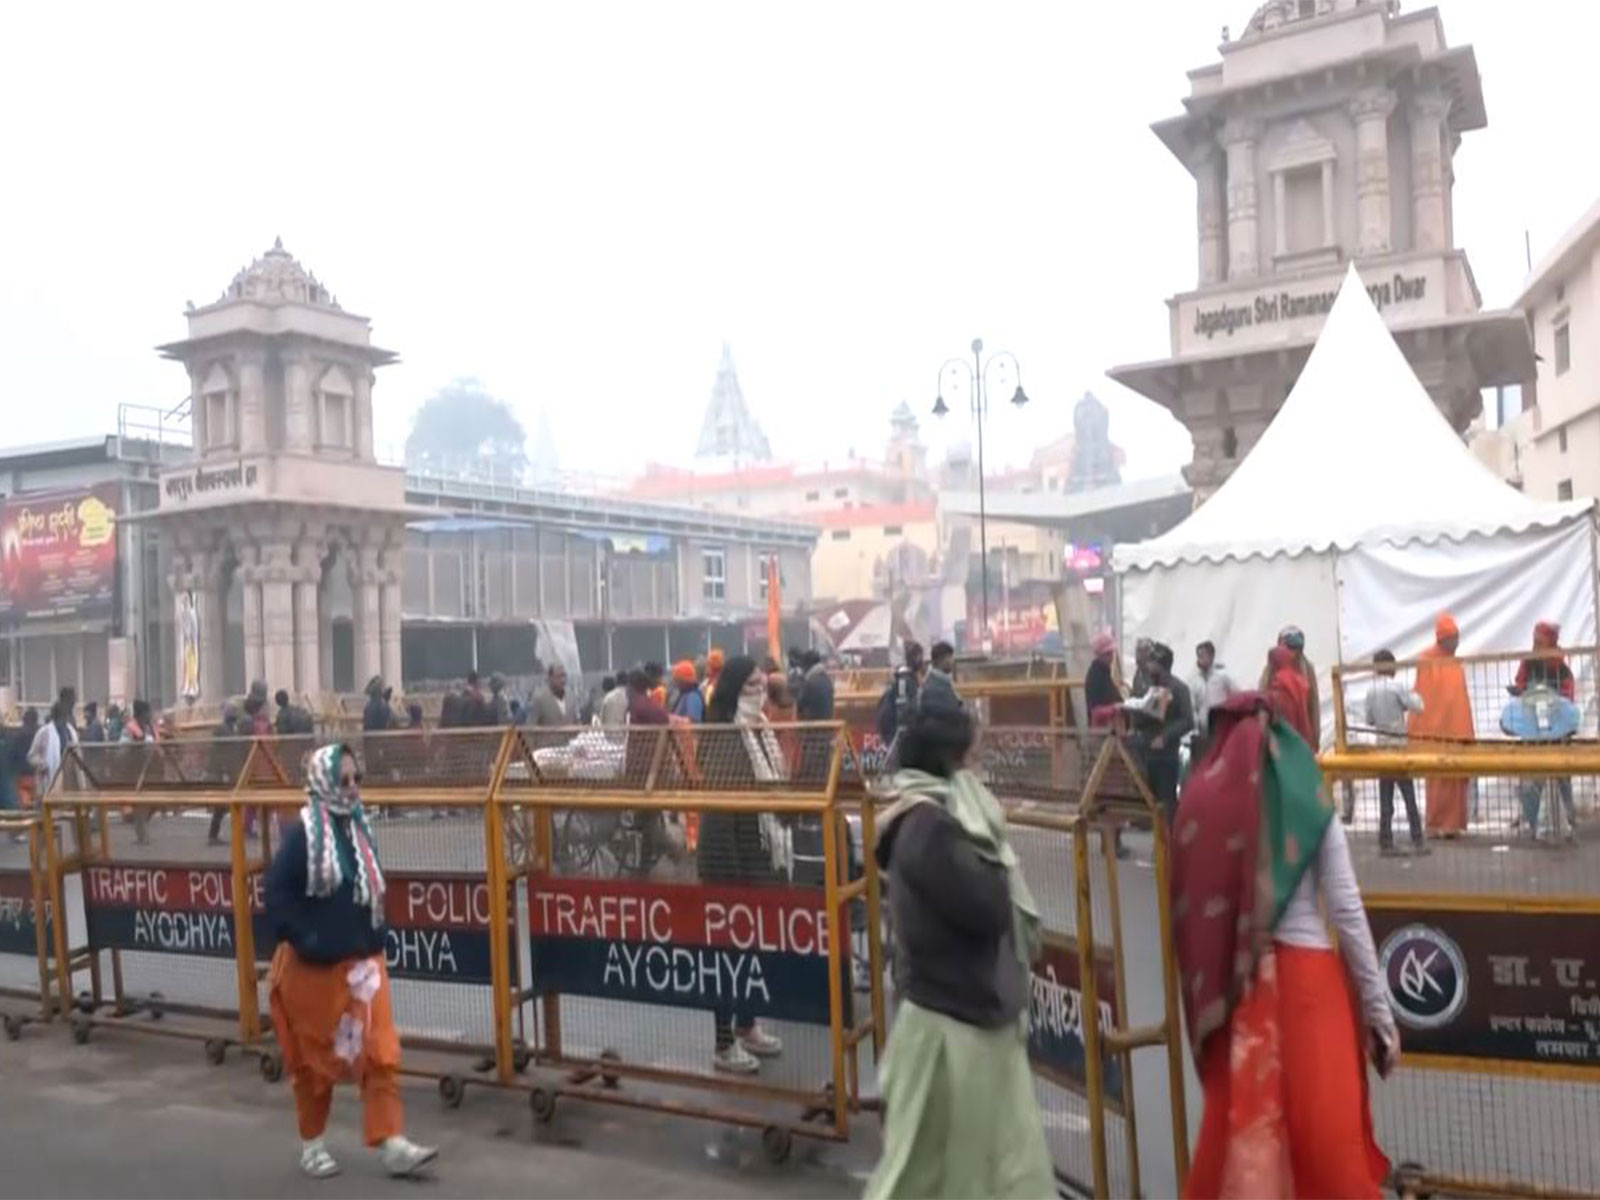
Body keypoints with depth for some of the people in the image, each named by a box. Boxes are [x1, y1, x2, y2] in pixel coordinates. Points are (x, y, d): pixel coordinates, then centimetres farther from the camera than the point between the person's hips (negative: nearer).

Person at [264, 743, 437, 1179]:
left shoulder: (360, 829, 6)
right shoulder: (302, 833, -13)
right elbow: (276, 893, -16)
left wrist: (375, 941, 10)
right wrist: (302, 939, -20)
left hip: (361, 961, 5)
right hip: (312, 965, -5)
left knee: (380, 1052, -1)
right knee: (314, 1058, 10)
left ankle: (391, 1143, 1)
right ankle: (312, 1145, 27)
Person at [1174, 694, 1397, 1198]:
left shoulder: (1199, 805, -3)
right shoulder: (1310, 807, -6)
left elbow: (1187, 910, -1)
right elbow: (1349, 916, -5)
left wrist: (1208, 989, 11)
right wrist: (1380, 1012, 3)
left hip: (1230, 985, 2)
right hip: (1307, 978, -2)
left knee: (1237, 1130, 14)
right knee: (1327, 1133, 8)